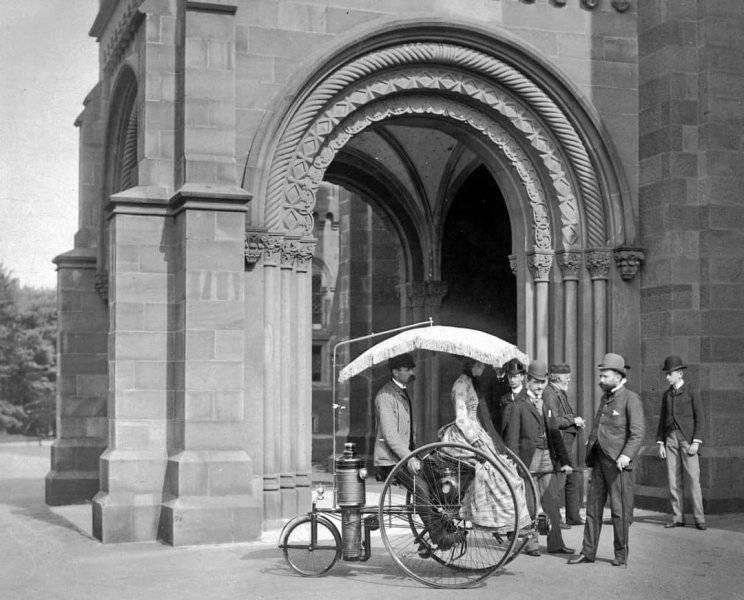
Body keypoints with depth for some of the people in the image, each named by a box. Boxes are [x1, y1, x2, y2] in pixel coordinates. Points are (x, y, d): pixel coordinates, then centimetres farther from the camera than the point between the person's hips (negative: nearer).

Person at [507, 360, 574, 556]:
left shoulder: (546, 408, 18)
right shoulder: (519, 407, -2)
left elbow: (555, 436, 18)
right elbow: (512, 439, -6)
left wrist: (564, 461, 11)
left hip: (548, 460, 6)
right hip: (529, 460, -6)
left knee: (552, 502, 6)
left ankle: (555, 543, 11)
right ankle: (530, 544, 7)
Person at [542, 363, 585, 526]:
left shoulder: (561, 393, 18)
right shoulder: (549, 394, -14)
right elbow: (553, 421, -23)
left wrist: (576, 421, 9)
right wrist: (573, 420, -15)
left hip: (569, 443, 10)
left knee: (574, 479, 13)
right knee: (558, 482, -7)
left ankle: (573, 516, 21)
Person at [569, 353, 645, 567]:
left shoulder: (630, 399, -6)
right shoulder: (605, 398, 19)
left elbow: (637, 432, -13)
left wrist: (626, 455, -25)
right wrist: (590, 442, 17)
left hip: (617, 462, -7)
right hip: (599, 460, 7)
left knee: (619, 509, 0)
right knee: (593, 506, 7)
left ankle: (621, 553, 11)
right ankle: (588, 552, 12)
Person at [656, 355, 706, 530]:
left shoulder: (691, 393, -1)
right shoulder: (666, 395, 14)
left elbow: (700, 418, -5)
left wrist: (696, 442, -14)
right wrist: (660, 443, 6)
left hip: (687, 439, -5)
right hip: (670, 440, 5)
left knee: (693, 478, -9)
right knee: (673, 480, 1)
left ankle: (699, 518, -5)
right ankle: (678, 517, 6)